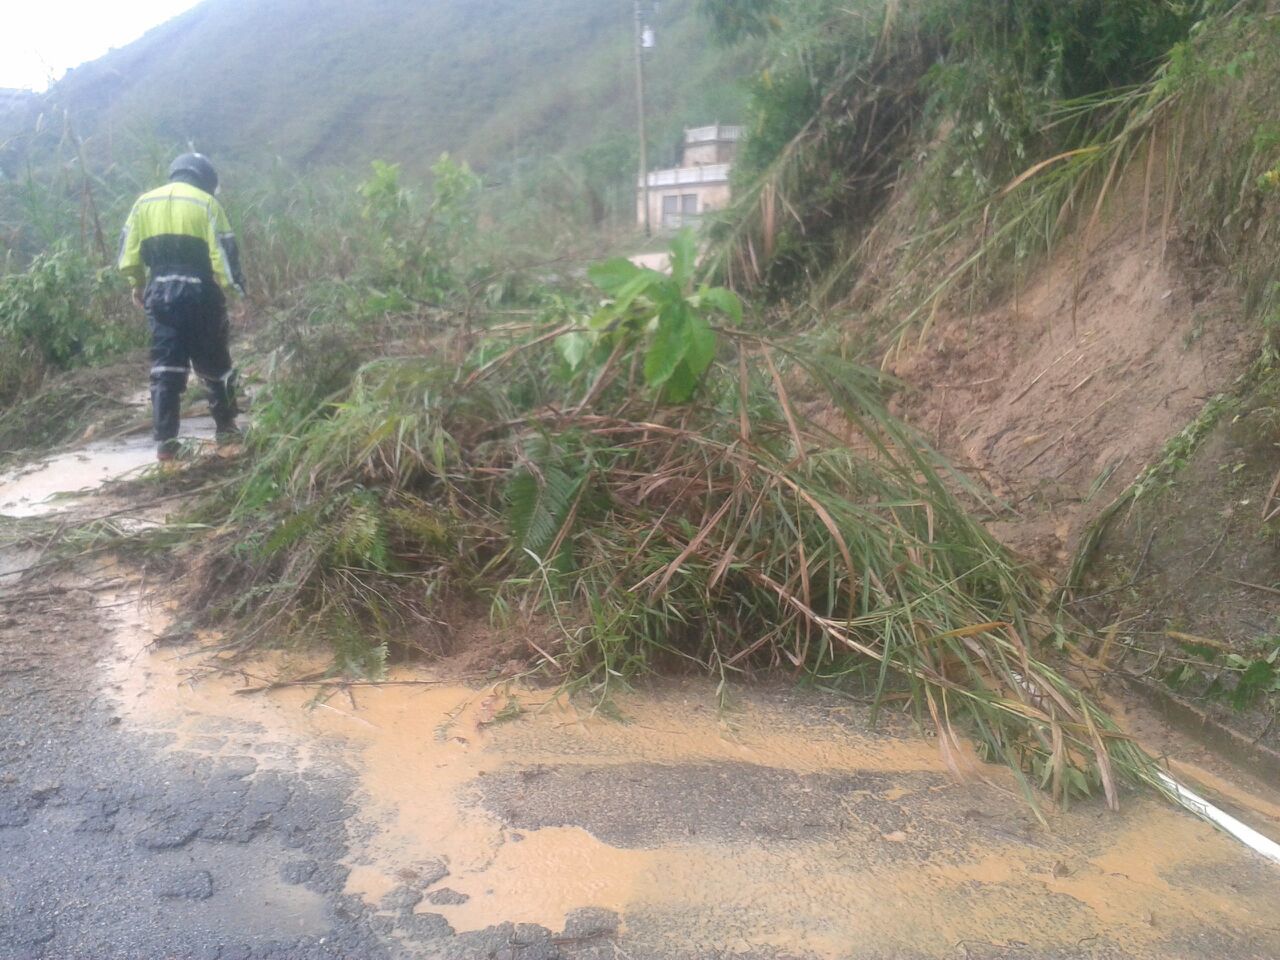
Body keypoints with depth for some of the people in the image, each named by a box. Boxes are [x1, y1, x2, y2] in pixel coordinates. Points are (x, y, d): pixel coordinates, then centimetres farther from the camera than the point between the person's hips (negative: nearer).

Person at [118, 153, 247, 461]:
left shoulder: (144, 202, 11)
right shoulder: (207, 203, -2)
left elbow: (128, 251, 10)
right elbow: (223, 252, -9)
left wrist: (138, 285, 21)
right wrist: (233, 286, -1)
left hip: (160, 293, 3)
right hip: (199, 293, -3)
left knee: (165, 367, 4)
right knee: (214, 363, 11)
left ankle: (165, 441, 1)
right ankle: (226, 428, 20)